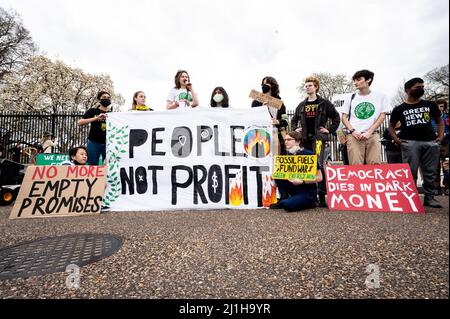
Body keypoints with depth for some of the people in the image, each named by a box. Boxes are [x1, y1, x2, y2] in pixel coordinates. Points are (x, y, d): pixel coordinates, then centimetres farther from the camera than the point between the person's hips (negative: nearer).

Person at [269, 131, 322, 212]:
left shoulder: (309, 155, -14)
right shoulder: (289, 155, 4)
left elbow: (319, 178, -14)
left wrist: (302, 181, -22)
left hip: (308, 192, -6)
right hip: (295, 189, 6)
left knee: (287, 205, -27)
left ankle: (311, 202, -1)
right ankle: (283, 198, -1)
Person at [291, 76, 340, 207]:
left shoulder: (324, 103, 6)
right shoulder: (301, 105, 18)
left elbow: (336, 117, 7)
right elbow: (294, 119, 28)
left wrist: (330, 130, -2)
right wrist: (295, 129, 12)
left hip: (318, 138, -4)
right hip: (304, 138, 4)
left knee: (319, 166, -14)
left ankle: (322, 197, -9)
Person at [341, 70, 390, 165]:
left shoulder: (380, 96, 11)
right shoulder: (351, 98, 14)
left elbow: (382, 116, 5)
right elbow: (344, 117, 11)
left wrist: (369, 132, -7)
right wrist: (353, 131, -5)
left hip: (372, 135, 0)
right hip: (354, 136, 0)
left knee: (375, 165, -11)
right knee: (356, 166, -12)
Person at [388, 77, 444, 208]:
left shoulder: (430, 105, 14)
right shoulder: (399, 109, 6)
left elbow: (439, 121, 22)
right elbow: (391, 126, 12)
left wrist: (440, 136, 8)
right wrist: (396, 140, -2)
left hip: (431, 142, 3)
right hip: (410, 142, -3)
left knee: (430, 172, 6)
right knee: (410, 172, -3)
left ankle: (429, 197, 16)